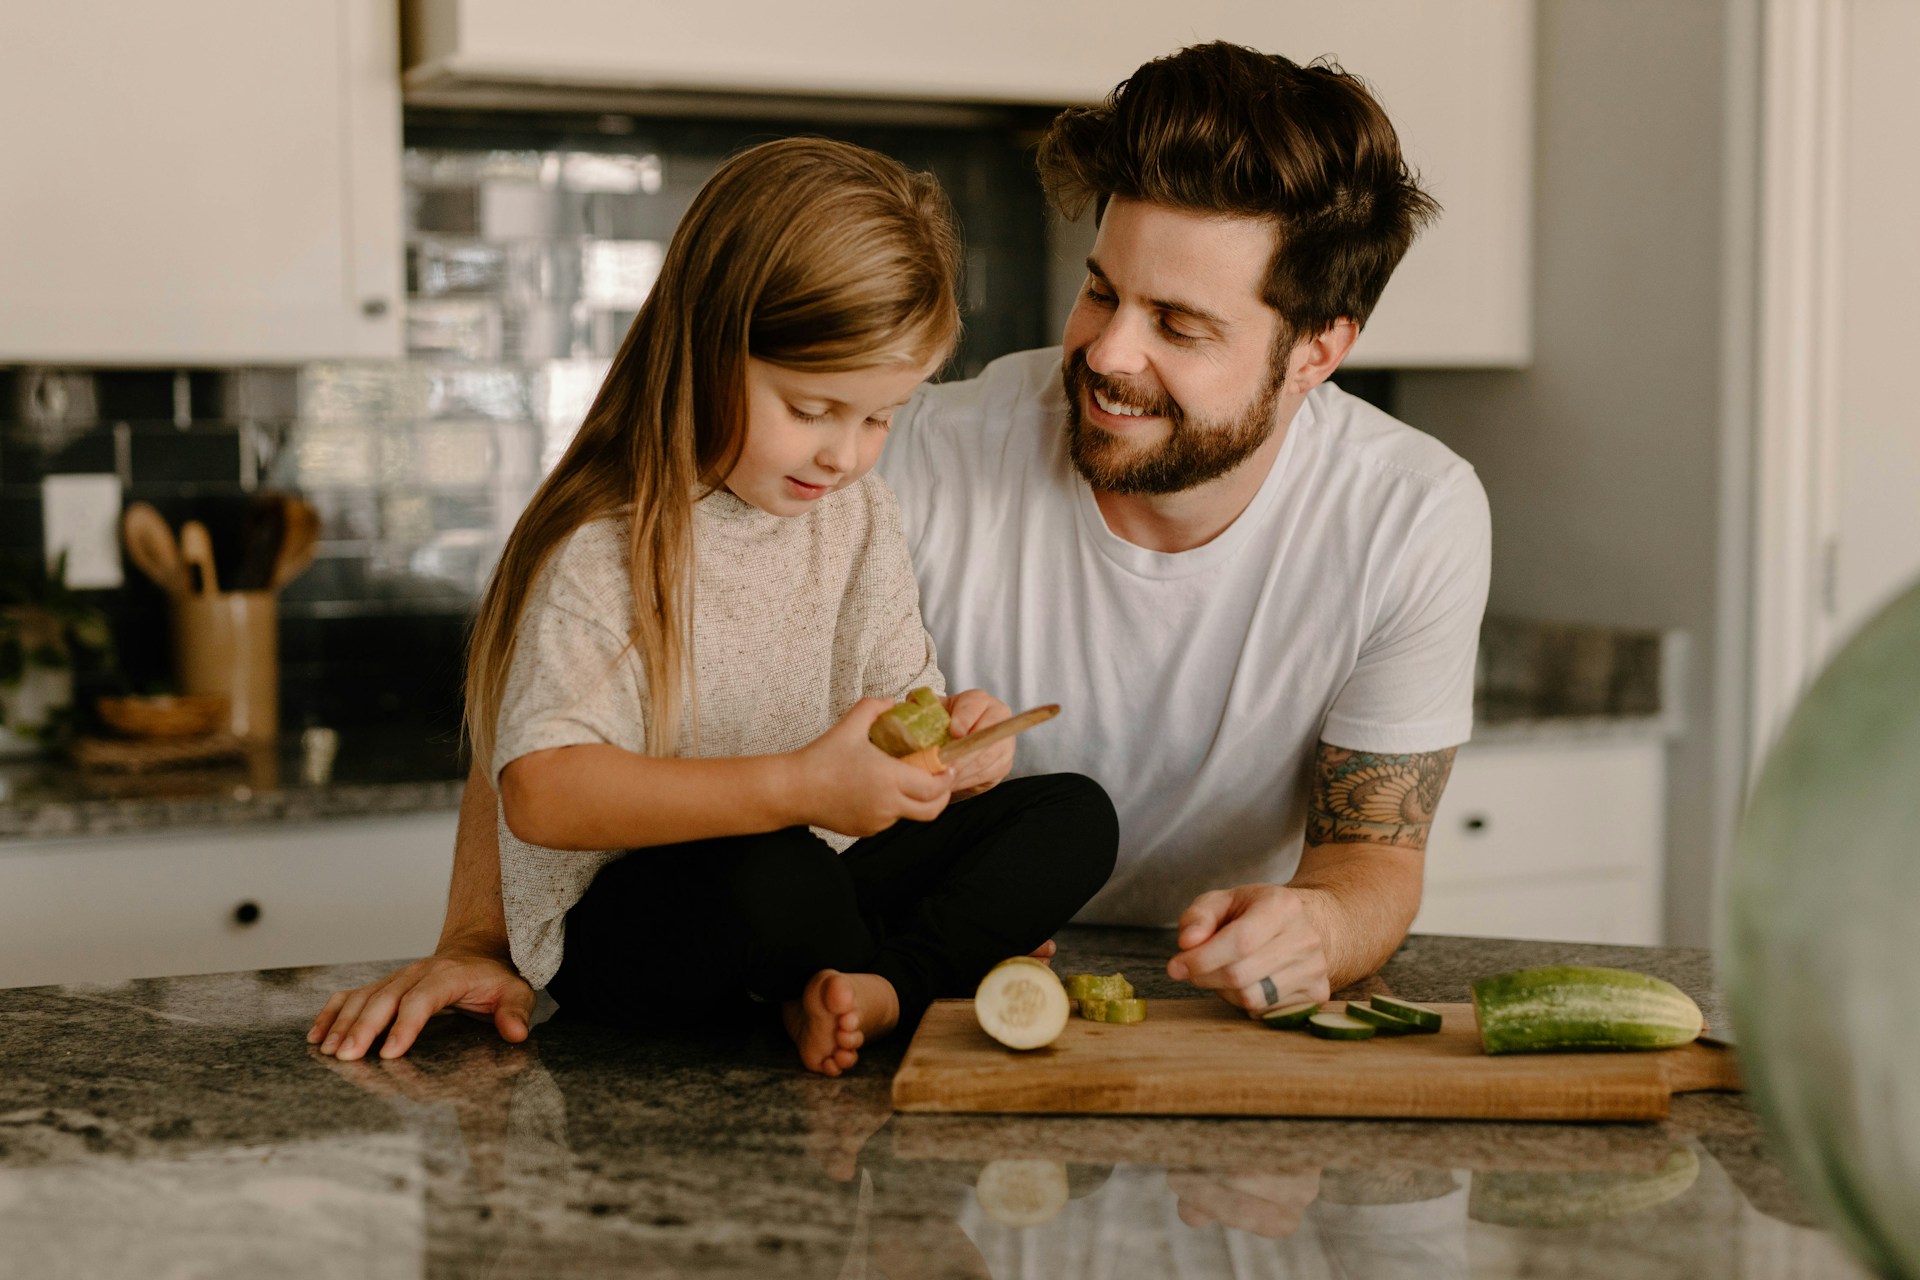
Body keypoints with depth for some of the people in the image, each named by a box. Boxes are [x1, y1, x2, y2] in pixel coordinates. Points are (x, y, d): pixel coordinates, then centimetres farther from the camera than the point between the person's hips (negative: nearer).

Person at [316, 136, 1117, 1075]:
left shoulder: (860, 518, 5)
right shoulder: (607, 547, -18)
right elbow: (541, 794, -28)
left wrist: (951, 735, -14)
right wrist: (794, 789, -35)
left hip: (815, 875, 7)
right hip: (615, 920, -7)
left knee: (1075, 818, -5)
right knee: (777, 880, -38)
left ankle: (878, 989, -23)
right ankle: (955, 956, -8)